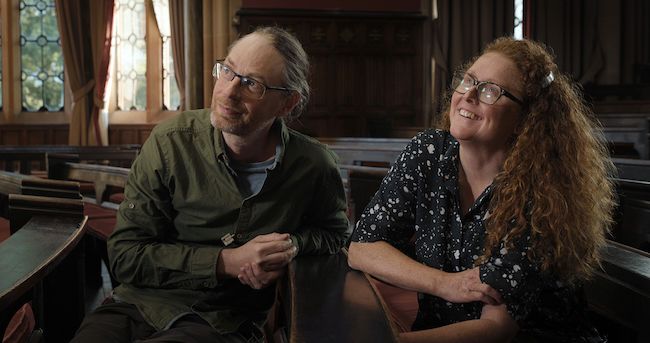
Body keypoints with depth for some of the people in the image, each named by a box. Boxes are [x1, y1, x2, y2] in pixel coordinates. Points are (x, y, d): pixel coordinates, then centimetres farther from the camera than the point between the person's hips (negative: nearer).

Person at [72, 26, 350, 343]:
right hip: (143, 303, 1)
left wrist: (293, 244, -9)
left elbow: (335, 234, 16)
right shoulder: (171, 142, -7)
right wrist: (226, 262, -16)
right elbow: (125, 255, -6)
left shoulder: (313, 165, -5)